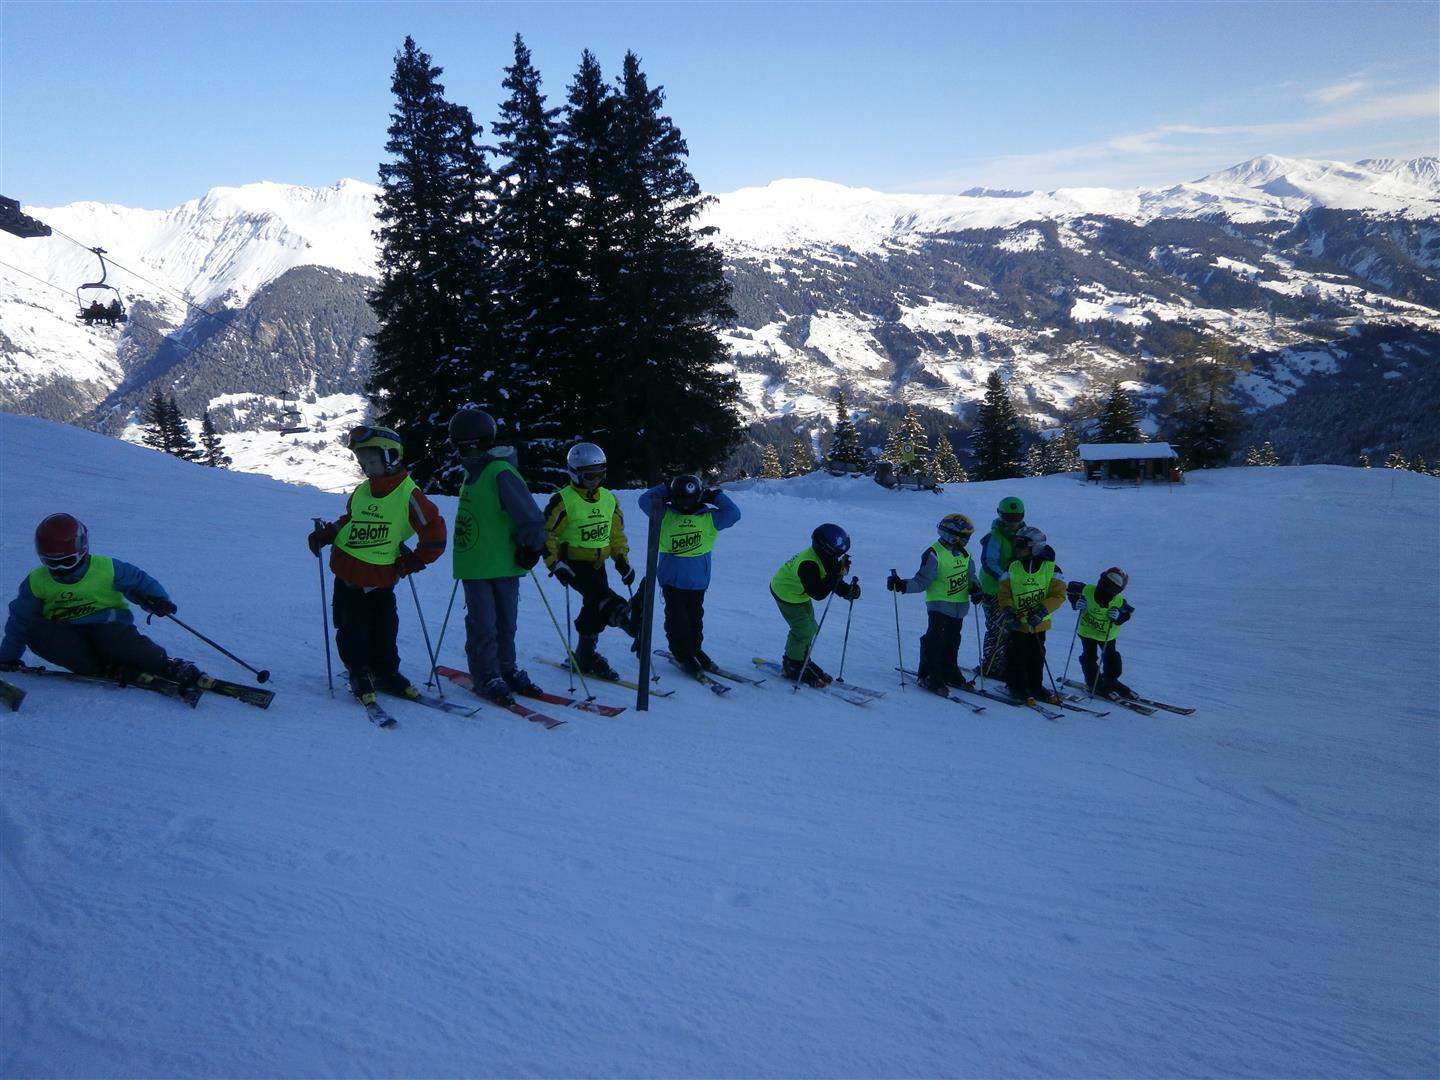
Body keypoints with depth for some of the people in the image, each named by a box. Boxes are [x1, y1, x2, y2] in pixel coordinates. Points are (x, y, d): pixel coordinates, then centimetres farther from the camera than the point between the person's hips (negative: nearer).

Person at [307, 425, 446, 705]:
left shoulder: (408, 494, -10)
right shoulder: (361, 492, 8)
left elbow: (434, 531, -8)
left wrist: (414, 561, -5)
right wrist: (326, 533, 9)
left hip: (381, 579, -4)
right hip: (347, 574, 4)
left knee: (384, 630, 3)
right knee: (352, 630, 4)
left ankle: (384, 672, 22)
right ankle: (359, 674, 20)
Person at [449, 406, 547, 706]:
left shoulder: (501, 473, -15)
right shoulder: (473, 474, 9)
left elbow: (530, 516, -18)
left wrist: (531, 546, -16)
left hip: (505, 563, -5)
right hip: (475, 565, 5)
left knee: (505, 622, 11)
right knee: (483, 624, 1)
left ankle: (505, 669, 26)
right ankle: (487, 677, 9)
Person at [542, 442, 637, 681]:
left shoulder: (609, 500, 8)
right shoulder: (562, 501, -11)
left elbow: (617, 534, 17)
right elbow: (547, 535, -10)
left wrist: (622, 560, 8)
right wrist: (555, 564, -18)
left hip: (597, 563, 5)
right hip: (573, 563, -5)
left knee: (595, 606, 5)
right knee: (599, 593, -28)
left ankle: (586, 654, 16)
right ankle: (623, 615, -47)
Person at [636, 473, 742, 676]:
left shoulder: (708, 517, 1)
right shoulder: (666, 514, -1)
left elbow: (733, 513, -4)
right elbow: (645, 501, -8)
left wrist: (716, 496, -3)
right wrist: (665, 489, -7)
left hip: (698, 580, 2)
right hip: (672, 578, -2)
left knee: (695, 616, 13)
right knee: (677, 618, -2)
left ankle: (694, 650, 29)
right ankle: (683, 655, 10)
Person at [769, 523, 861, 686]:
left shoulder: (827, 558, -12)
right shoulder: (808, 564, -39)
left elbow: (834, 582, 1)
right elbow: (818, 593, -40)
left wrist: (848, 590, -19)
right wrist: (836, 573, -43)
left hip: (800, 593, 9)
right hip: (786, 593, -9)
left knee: (811, 628, 13)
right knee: (803, 629, -10)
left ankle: (802, 660, 32)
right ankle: (792, 666, 8)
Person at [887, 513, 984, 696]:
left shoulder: (964, 554, 8)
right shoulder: (934, 554, -15)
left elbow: (971, 576, 17)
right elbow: (922, 581, -14)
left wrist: (975, 589, -3)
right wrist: (902, 585, -28)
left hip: (959, 608, 7)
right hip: (940, 606, -7)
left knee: (952, 642, 16)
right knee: (935, 641, -10)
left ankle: (950, 673, 28)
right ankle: (929, 676, -2)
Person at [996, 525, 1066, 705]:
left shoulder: (1050, 568, -4)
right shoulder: (1013, 568, 0)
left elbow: (1058, 594, -8)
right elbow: (1004, 592, 1)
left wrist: (1042, 611, -20)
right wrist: (1008, 611, -15)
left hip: (1039, 624, 0)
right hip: (1017, 623, 0)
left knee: (1037, 657, 11)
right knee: (1017, 657, -2)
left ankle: (1035, 687, 25)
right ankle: (1017, 687, 11)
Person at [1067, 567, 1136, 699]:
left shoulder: (1119, 602, -24)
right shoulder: (1088, 590, -28)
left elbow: (1128, 612, -9)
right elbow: (1071, 588, -11)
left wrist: (1119, 616, -30)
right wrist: (1076, 601, -25)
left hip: (1108, 634, 2)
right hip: (1088, 631, -2)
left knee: (1111, 657, 14)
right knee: (1089, 657, -2)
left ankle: (1110, 681, 36)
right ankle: (1095, 684, 14)